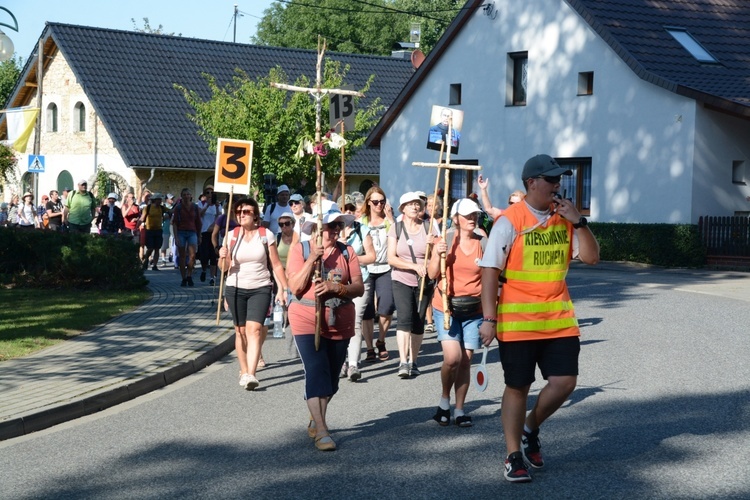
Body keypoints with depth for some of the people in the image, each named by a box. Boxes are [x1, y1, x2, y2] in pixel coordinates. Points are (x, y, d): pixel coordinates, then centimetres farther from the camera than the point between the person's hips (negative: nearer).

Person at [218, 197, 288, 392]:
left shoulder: (266, 235, -1)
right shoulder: (231, 235, 2)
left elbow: (276, 265, 4)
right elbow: (224, 268, 3)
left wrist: (283, 288, -2)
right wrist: (223, 257, -19)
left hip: (260, 288, -2)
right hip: (236, 289, 2)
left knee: (254, 329, -14)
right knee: (241, 330, 5)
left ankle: (250, 374, -22)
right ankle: (243, 371, 19)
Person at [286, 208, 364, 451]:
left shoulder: (346, 252, 3)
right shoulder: (300, 250, -4)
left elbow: (359, 287, -2)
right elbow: (295, 288, -11)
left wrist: (335, 287, -20)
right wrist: (312, 259, -20)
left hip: (340, 322, 4)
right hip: (307, 320, -4)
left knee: (331, 376, 13)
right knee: (317, 373, -15)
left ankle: (315, 420, 34)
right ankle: (321, 432, -13)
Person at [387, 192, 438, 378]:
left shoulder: (428, 227, 2)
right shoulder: (396, 228, -1)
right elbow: (391, 258, -8)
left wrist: (431, 245, -18)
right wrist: (414, 266, -19)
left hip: (424, 281, 2)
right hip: (402, 281, -2)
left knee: (418, 322, 3)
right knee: (405, 318, -18)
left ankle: (413, 361, 17)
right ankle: (403, 362, -21)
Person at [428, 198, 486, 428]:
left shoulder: (483, 243, 2)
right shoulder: (445, 241, -3)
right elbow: (432, 275, -3)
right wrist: (438, 256, -19)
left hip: (473, 310, 2)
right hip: (446, 307, -2)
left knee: (466, 360, 2)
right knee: (452, 357, -15)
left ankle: (459, 410, 14)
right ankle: (444, 400, 11)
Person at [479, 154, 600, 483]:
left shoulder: (564, 219, 6)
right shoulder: (509, 221, -10)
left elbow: (591, 257, 3)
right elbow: (490, 271, -11)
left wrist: (578, 222, -9)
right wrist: (489, 319, -15)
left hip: (559, 319, 5)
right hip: (517, 322, -4)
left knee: (565, 381, 0)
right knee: (517, 386, 5)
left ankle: (530, 430, 26)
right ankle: (514, 456, 17)